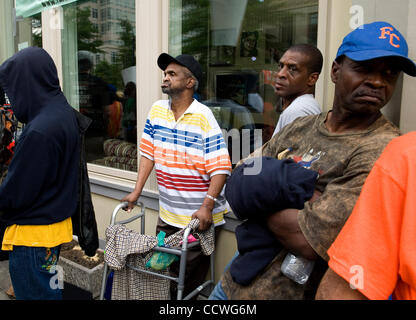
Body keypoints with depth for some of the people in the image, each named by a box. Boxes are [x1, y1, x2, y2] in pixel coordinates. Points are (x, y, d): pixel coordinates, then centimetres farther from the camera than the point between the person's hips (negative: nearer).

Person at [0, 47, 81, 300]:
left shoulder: (39, 131, -27)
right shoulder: (65, 113, 2)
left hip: (33, 234, -9)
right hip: (57, 224, 9)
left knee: (37, 294, 9)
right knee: (51, 290, 24)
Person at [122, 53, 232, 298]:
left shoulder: (203, 117, -15)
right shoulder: (157, 110, 4)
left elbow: (221, 167, -18)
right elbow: (148, 153, 8)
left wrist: (206, 207, -25)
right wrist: (137, 191, 4)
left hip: (198, 217, -6)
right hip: (167, 213, 6)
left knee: (192, 278, 10)